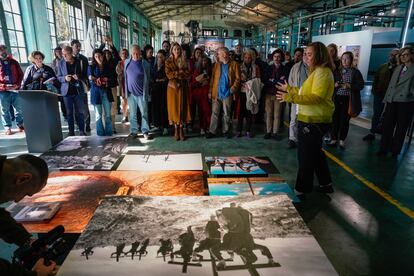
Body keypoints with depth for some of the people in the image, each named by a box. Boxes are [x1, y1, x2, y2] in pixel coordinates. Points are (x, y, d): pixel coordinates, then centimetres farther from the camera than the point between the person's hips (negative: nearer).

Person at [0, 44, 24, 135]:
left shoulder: (13, 62, 8)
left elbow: (20, 74, 9)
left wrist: (17, 84, -6)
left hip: (15, 89, 2)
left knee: (19, 108, 7)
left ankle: (20, 125, 22)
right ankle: (7, 128, 11)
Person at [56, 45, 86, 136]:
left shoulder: (78, 61, 0)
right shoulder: (60, 63, 3)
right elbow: (58, 77, 7)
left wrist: (78, 77, -16)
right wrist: (65, 78, -15)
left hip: (78, 90, -1)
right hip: (67, 91, 1)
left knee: (80, 112, 4)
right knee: (69, 112, 6)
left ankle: (82, 130, 12)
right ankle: (71, 131, 12)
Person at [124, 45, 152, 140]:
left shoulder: (145, 63, -2)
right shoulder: (127, 62, 6)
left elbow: (147, 78, 3)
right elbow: (125, 77, 11)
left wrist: (147, 92, 2)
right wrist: (124, 90, 7)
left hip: (141, 92, -2)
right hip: (130, 92, 3)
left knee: (144, 113, 1)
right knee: (132, 113, 9)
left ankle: (145, 131, 9)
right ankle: (134, 131, 17)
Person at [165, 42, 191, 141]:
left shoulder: (184, 61, 8)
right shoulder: (168, 61, 6)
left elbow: (187, 74, -4)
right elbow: (168, 74, -7)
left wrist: (175, 74, -12)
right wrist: (180, 72, -12)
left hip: (182, 87, 1)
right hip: (172, 87, -1)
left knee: (182, 107, 0)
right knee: (174, 106, 0)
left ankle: (181, 129, 5)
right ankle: (176, 129, 7)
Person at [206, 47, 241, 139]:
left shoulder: (234, 64, 3)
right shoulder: (216, 64, 12)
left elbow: (237, 78, -1)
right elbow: (212, 78, 9)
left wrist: (233, 88, -14)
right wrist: (210, 91, 2)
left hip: (227, 93, -2)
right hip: (216, 93, 2)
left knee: (227, 113, 7)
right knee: (214, 113, 4)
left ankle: (226, 131, 19)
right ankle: (212, 131, 9)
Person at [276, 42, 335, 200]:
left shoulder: (323, 72, -15)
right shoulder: (316, 71, 17)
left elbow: (316, 97, -26)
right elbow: (306, 93, 20)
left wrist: (292, 97, -33)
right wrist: (289, 89, 22)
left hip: (314, 121, -11)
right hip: (312, 120, 11)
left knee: (306, 157, -2)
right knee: (316, 153, 20)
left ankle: (301, 190, 10)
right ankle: (326, 184, 34)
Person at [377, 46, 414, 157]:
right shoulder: (397, 68, 14)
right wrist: (386, 99, 10)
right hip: (392, 102, 4)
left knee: (401, 129, 6)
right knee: (387, 126, 5)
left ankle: (395, 151, 17)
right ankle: (383, 149, 15)